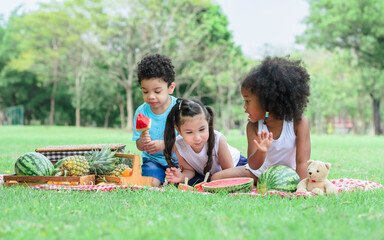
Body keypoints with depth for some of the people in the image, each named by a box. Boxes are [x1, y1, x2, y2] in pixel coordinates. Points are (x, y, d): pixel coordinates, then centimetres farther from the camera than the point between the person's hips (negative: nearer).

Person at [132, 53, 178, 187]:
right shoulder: (141, 112, -2)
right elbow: (138, 145, 2)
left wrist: (165, 144, -26)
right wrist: (142, 142, -23)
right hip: (153, 160, 1)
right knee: (151, 184, -25)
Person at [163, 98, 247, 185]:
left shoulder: (218, 139, -36)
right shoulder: (177, 145, -30)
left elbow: (228, 170, -22)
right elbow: (189, 170, -15)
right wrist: (181, 177, -39)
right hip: (203, 174, 1)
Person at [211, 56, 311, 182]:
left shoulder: (299, 122, -24)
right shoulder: (253, 126, -14)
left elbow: (301, 162, -24)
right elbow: (254, 166, -19)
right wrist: (261, 152, -42)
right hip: (261, 171, 3)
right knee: (217, 178, -13)